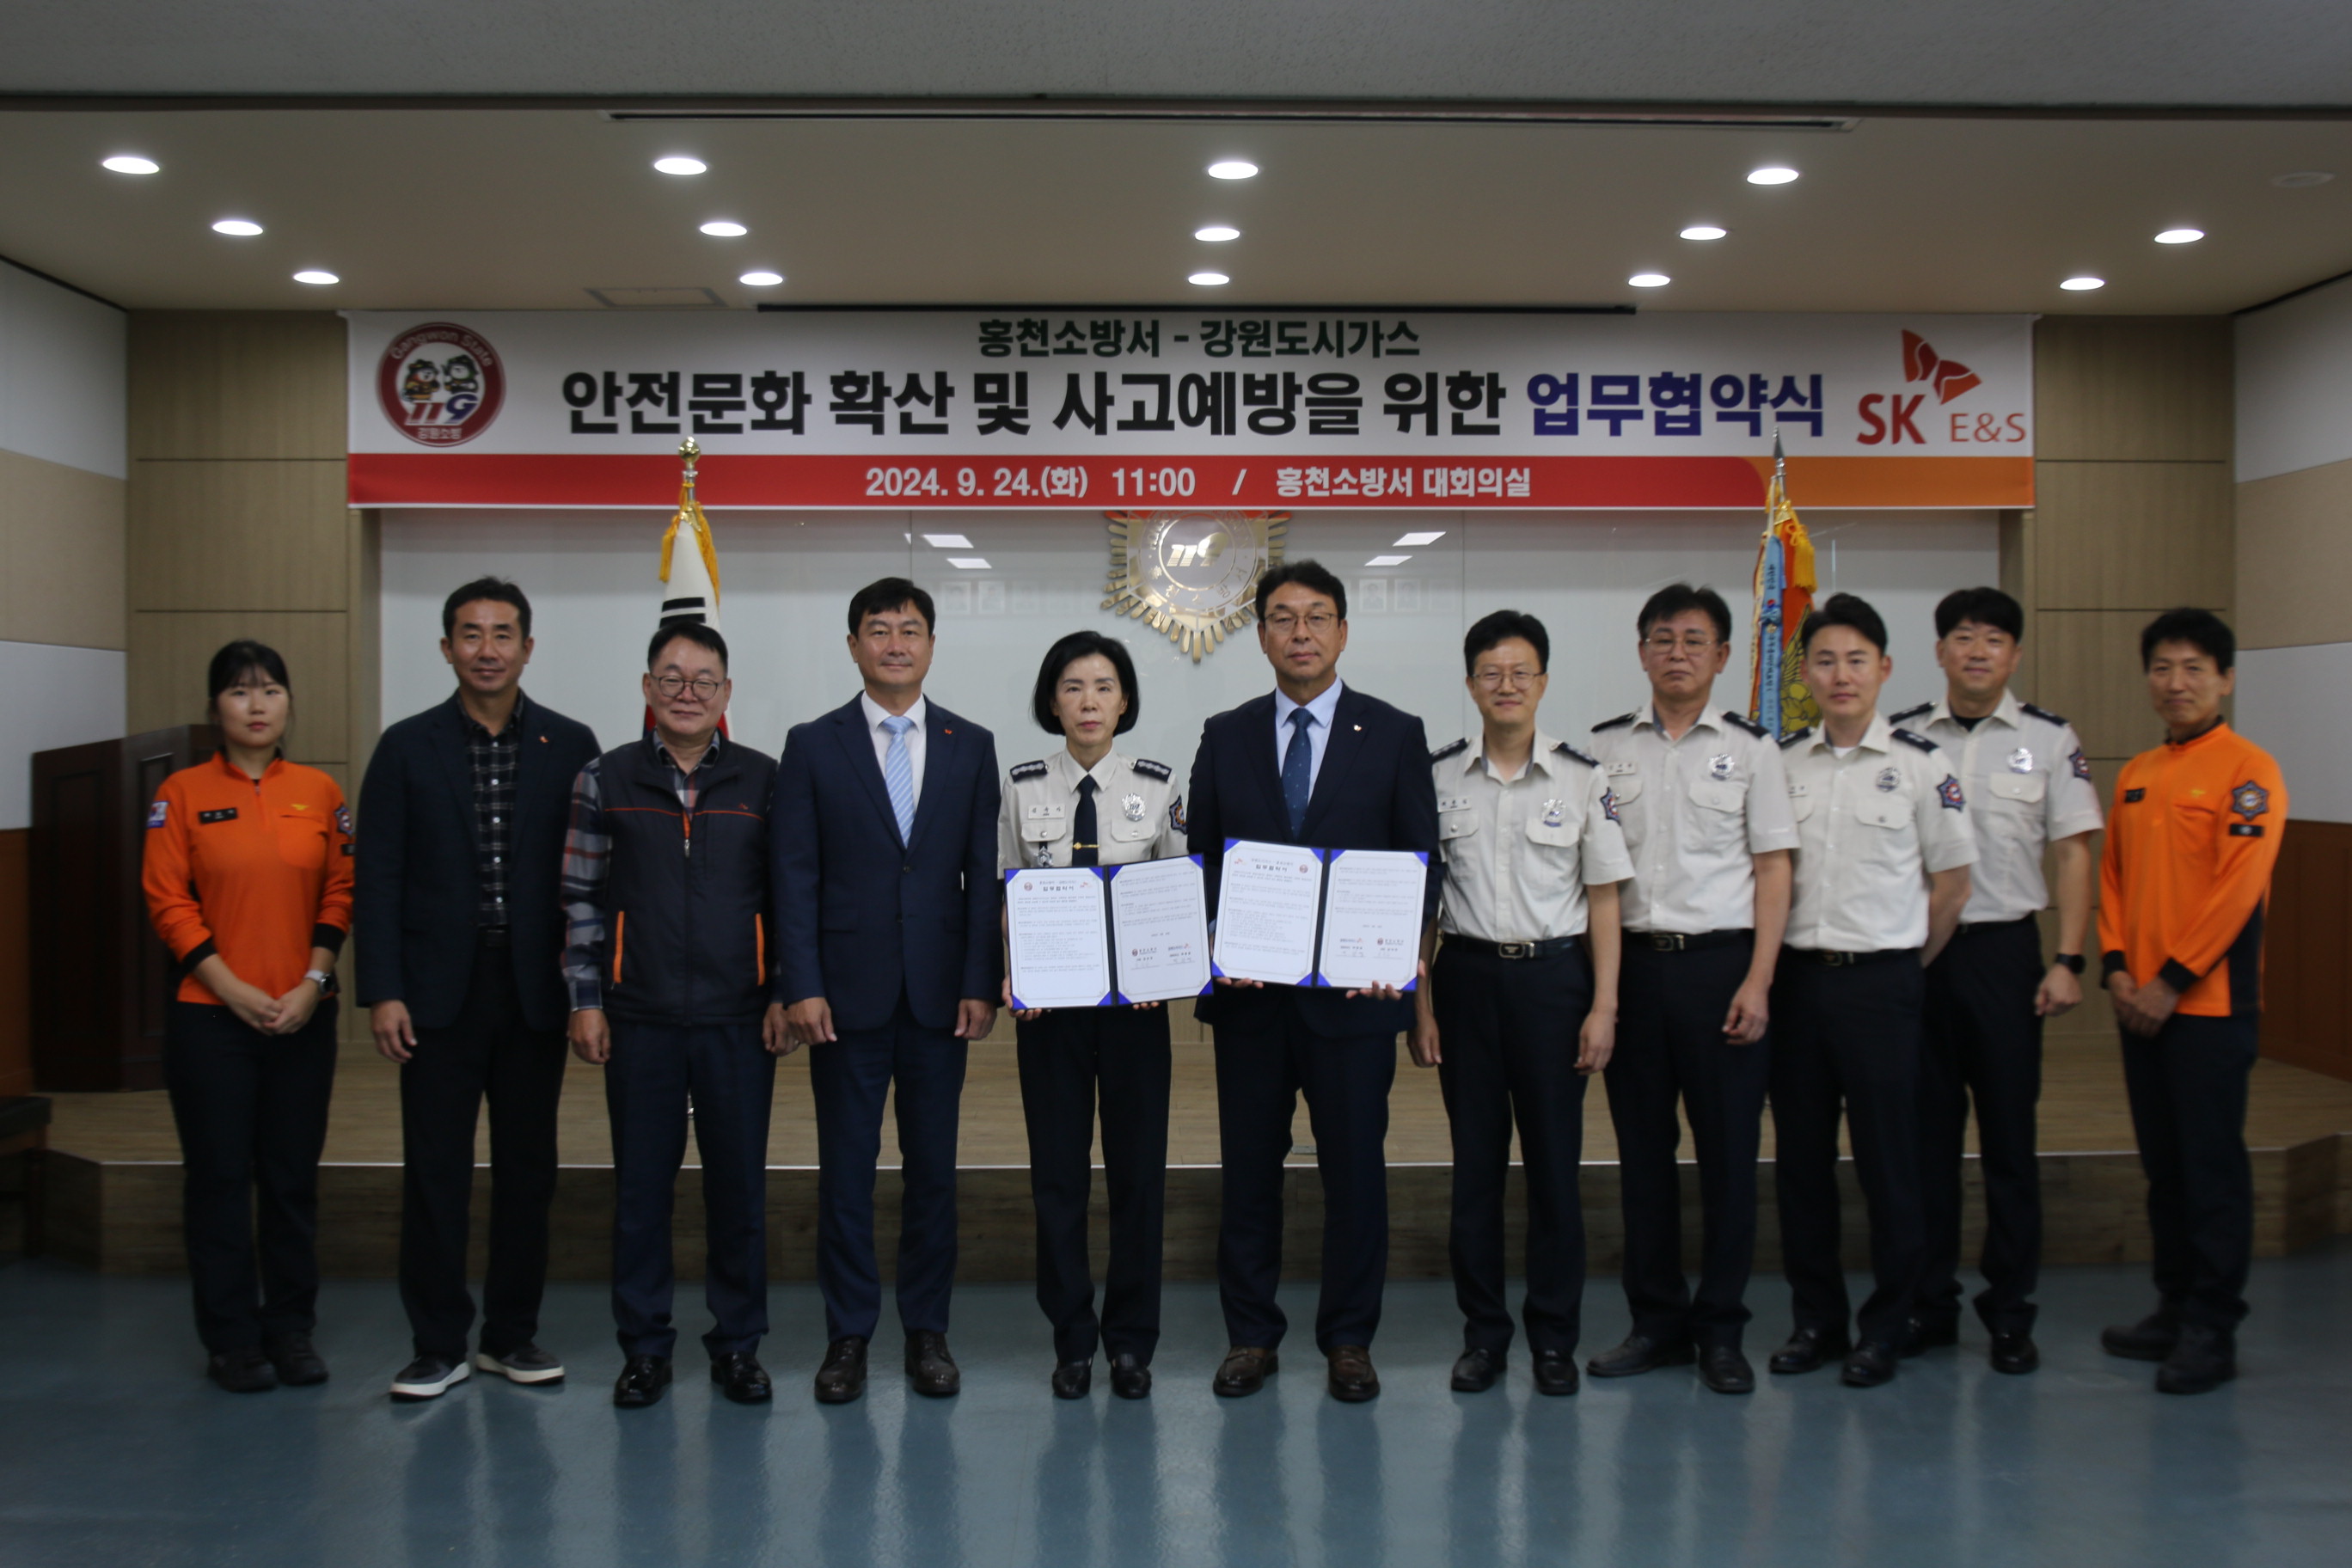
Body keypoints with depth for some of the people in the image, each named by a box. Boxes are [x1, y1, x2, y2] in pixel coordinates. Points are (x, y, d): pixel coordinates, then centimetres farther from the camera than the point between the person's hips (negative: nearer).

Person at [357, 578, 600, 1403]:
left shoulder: (569, 745, 3)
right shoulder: (407, 747, 3)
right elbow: (379, 877, 0)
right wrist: (383, 991, -7)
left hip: (534, 990, 1)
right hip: (439, 989, -1)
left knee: (527, 1166, 9)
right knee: (435, 1171, 4)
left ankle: (512, 1334, 23)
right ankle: (438, 1344, 16)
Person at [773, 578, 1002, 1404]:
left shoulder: (971, 745, 7)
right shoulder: (813, 746, 3)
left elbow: (984, 874, 4)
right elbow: (796, 875, -1)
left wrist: (981, 983, -3)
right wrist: (802, 986, -8)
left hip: (939, 992, 1)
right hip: (847, 992, -1)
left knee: (934, 1166, 8)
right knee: (846, 1167, 5)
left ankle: (928, 1330, 20)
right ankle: (847, 1335, 17)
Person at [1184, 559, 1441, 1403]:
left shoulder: (1395, 734, 3)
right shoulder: (1224, 736, 9)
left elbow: (1422, 859, 1)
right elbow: (1200, 858, 8)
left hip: (1355, 987, -1)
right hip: (1247, 988, 2)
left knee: (1356, 1167, 5)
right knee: (1248, 1167, 9)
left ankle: (1349, 1339, 20)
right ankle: (1251, 1334, 22)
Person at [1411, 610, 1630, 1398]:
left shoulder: (1582, 777, 0)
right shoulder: (1438, 777, 3)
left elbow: (1604, 898, 3)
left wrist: (1603, 1006, -3)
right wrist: (1418, 1001, 2)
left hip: (1554, 976, -1)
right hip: (1467, 976, 1)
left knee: (1555, 1160, 4)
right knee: (1475, 1161, 6)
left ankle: (1554, 1335, 18)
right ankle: (1482, 1332, 19)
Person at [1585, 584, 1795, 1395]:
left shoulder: (1749, 747, 4)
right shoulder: (1604, 746, 8)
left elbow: (1773, 869, 2)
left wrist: (1757, 983, -7)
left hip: (1720, 962, -1)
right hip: (1631, 962, 2)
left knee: (1728, 1148, 2)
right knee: (1642, 1147, 7)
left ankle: (1721, 1328, 15)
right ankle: (1657, 1319, 20)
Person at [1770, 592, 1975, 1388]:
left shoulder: (1920, 764, -2)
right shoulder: (1780, 762, 7)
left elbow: (1952, 881, 3)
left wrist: (1904, 965, 6)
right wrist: (1768, 967, 7)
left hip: (1880, 981, -3)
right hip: (1796, 977, 3)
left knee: (1888, 1159, 3)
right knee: (1801, 1156, 9)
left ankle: (1887, 1327, 16)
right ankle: (1816, 1317, 22)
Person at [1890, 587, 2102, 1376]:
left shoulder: (2050, 740, 3)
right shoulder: (1901, 737, 5)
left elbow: (2072, 853, 2)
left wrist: (2067, 962, -6)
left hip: (2004, 949, -1)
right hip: (1912, 952, 1)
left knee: (2009, 1134, 3)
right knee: (1924, 1133, 7)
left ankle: (2010, 1313, 14)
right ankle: (1928, 1304, 18)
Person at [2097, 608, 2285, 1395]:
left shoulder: (2247, 770, -8)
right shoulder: (2135, 776, 14)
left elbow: (2237, 889, -15)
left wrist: (2172, 980, -15)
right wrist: (2116, 966, 1)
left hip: (2210, 1004, -7)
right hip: (2141, 1004, 7)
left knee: (2213, 1166, -1)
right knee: (2162, 1164, 13)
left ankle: (2213, 1330, 7)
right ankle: (2174, 1308, 24)